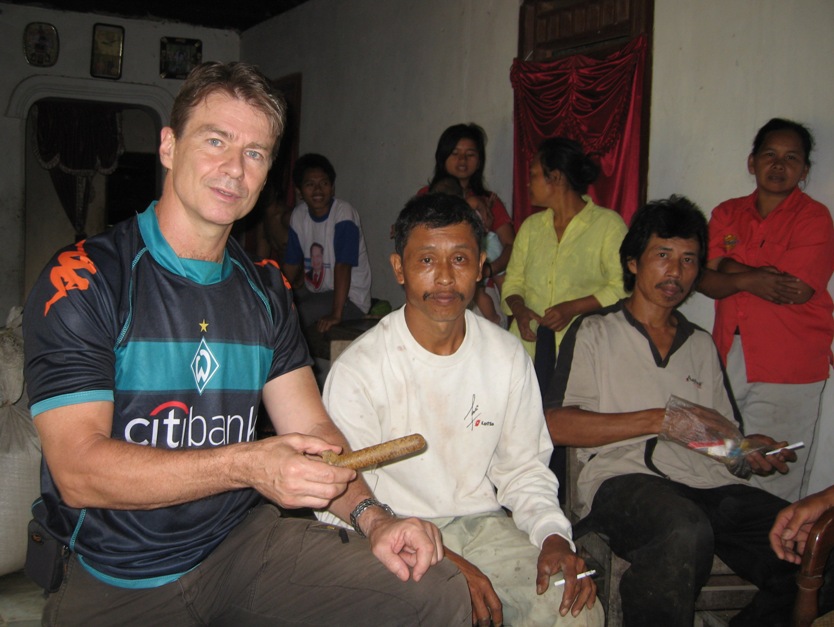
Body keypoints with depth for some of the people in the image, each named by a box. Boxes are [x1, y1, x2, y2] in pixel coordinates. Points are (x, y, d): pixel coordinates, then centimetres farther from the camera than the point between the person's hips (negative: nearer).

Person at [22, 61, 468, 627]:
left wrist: (372, 517, -15)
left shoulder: (266, 291, 8)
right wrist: (247, 465, -30)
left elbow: (312, 428, 4)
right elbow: (80, 470, -19)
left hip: (244, 540, 4)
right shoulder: (84, 280, -12)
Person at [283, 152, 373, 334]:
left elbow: (343, 266, -26)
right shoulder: (298, 215, 2)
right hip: (313, 290, 7)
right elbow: (291, 263, 9)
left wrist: (336, 314, -31)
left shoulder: (344, 215, -19)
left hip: (349, 298, -7)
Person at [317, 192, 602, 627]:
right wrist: (440, 559, -21)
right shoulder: (357, 370, -12)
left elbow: (523, 466, 12)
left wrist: (553, 536, -8)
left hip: (481, 524, 4)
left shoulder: (509, 357, 3)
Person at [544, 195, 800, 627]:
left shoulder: (701, 345, 27)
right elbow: (557, 425, -1)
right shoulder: (595, 332, 11)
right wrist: (657, 420, -7)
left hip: (705, 482, 5)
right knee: (685, 531, -39)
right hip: (622, 478, -5)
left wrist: (745, 449, 3)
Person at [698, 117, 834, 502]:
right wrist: (750, 279, -15)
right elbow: (706, 281, 2)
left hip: (789, 369, -4)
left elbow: (797, 289, -14)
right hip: (728, 356, 4)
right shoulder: (727, 214, 12)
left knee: (775, 479, -3)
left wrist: (731, 266, -6)